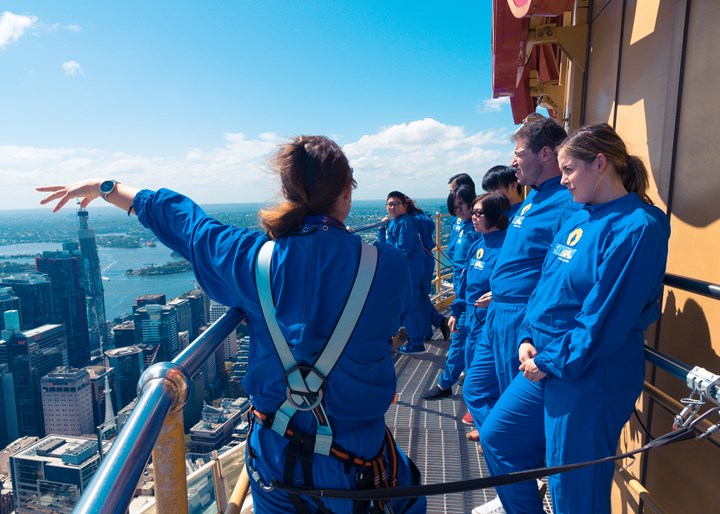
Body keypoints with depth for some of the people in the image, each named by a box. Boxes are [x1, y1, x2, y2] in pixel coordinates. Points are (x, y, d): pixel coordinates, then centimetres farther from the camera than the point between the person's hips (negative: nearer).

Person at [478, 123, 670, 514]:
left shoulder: (637, 227, -18)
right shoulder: (578, 218, 8)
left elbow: (605, 316, -21)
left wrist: (552, 362, -14)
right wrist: (528, 338, 0)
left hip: (589, 377, -8)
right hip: (545, 364, 8)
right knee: (497, 438, 18)